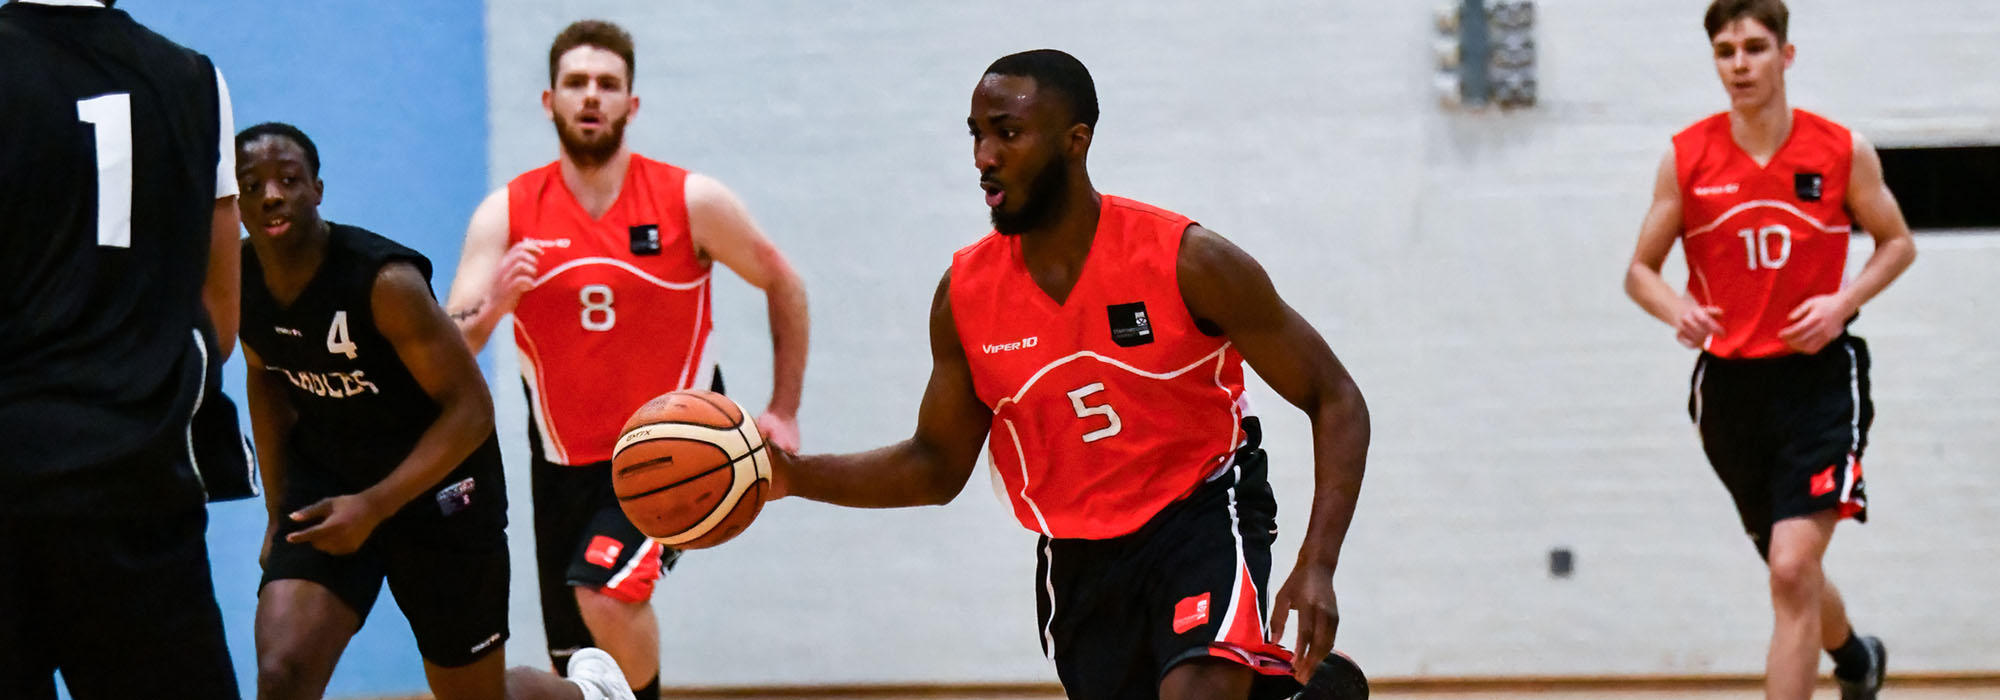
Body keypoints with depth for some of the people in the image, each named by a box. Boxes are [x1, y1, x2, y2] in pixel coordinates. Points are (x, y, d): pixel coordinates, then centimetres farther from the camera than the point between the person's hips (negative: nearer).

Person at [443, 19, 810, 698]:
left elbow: (783, 285, 4)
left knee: (606, 588, -29)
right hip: (565, 461, 3)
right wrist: (493, 307, -34)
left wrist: (783, 413, 0)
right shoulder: (507, 213, -7)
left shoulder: (691, 202, -10)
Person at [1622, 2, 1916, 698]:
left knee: (1792, 570, -18)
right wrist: (1677, 310, -17)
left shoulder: (1843, 151, -4)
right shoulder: (1686, 157, -1)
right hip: (1729, 383, 3)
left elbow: (1897, 243, 9)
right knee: (1793, 575, 17)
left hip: (1819, 375, -3)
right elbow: (1640, 270, 5)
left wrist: (1841, 302, -9)